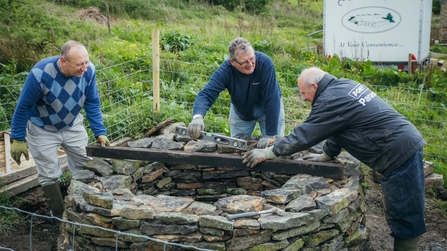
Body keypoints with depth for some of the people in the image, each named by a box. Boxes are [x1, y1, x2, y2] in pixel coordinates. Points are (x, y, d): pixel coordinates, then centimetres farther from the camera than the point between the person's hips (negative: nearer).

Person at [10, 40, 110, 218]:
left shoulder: (88, 70, -23)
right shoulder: (41, 74, -34)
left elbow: (92, 103, -9)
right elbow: (23, 107, -21)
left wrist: (100, 132, -14)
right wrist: (18, 138, -16)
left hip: (73, 125, 4)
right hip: (42, 130, -3)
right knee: (49, 175, 1)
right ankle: (60, 216, 17)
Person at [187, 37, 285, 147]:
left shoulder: (265, 63, -35)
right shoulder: (225, 70, -29)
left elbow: (271, 100, -34)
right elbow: (206, 94, -35)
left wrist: (271, 135, -34)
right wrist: (197, 117, -57)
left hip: (269, 109, -2)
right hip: (240, 112, 2)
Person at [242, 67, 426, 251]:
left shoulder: (331, 99, -15)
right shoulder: (343, 87, 14)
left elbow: (304, 134, -13)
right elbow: (337, 128, 23)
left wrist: (268, 152, -6)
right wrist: (326, 155, 24)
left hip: (400, 153, -10)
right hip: (406, 146, 10)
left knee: (405, 218, -4)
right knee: (401, 215, 16)